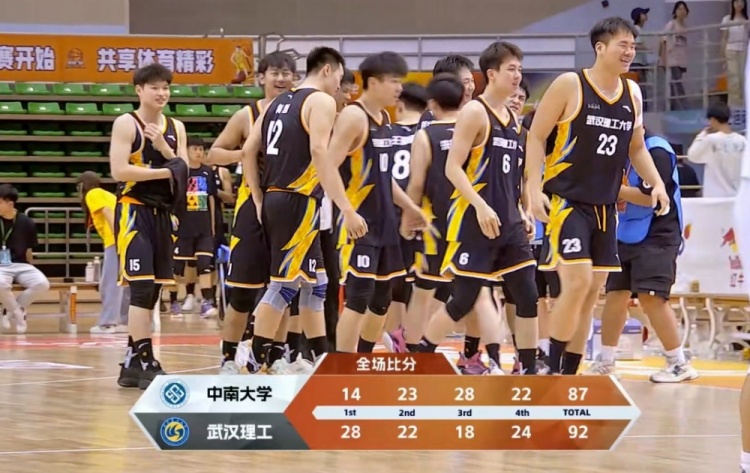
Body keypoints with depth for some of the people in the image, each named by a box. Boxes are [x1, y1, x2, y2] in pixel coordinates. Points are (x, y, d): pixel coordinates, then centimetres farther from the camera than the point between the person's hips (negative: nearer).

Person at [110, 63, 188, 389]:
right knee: (142, 287, -15)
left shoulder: (175, 128, 13)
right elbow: (119, 171, -17)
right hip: (134, 212, -7)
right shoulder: (126, 124, -6)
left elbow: (184, 172, 6)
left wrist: (164, 148, -10)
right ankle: (145, 362, -18)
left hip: (162, 214, 7)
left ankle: (132, 362, 16)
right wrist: (164, 171, -14)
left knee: (152, 290, 9)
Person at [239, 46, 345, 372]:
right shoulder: (321, 101, -5)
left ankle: (321, 360, 20)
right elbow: (319, 150, -19)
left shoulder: (281, 102, 18)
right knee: (284, 284, -6)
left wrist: (259, 199, 16)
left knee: (315, 282, 16)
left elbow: (249, 151, 15)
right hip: (298, 201, -9)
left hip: (275, 199, 9)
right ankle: (253, 365, -7)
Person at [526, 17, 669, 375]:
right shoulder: (569, 85, -9)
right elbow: (536, 137, -7)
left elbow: (636, 148, 21)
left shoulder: (632, 93, 9)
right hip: (566, 201, -7)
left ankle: (569, 375, 14)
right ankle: (552, 370, -7)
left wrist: (656, 184, 6)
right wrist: (534, 189, -17)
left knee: (592, 292, 7)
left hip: (605, 207, 7)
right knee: (577, 283, -17)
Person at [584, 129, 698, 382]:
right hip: (627, 236, 9)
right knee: (615, 294, 11)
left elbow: (650, 197, -23)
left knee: (651, 297, -16)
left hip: (657, 237, -9)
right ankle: (605, 360, 23)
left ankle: (680, 364, -7)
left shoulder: (656, 151, -17)